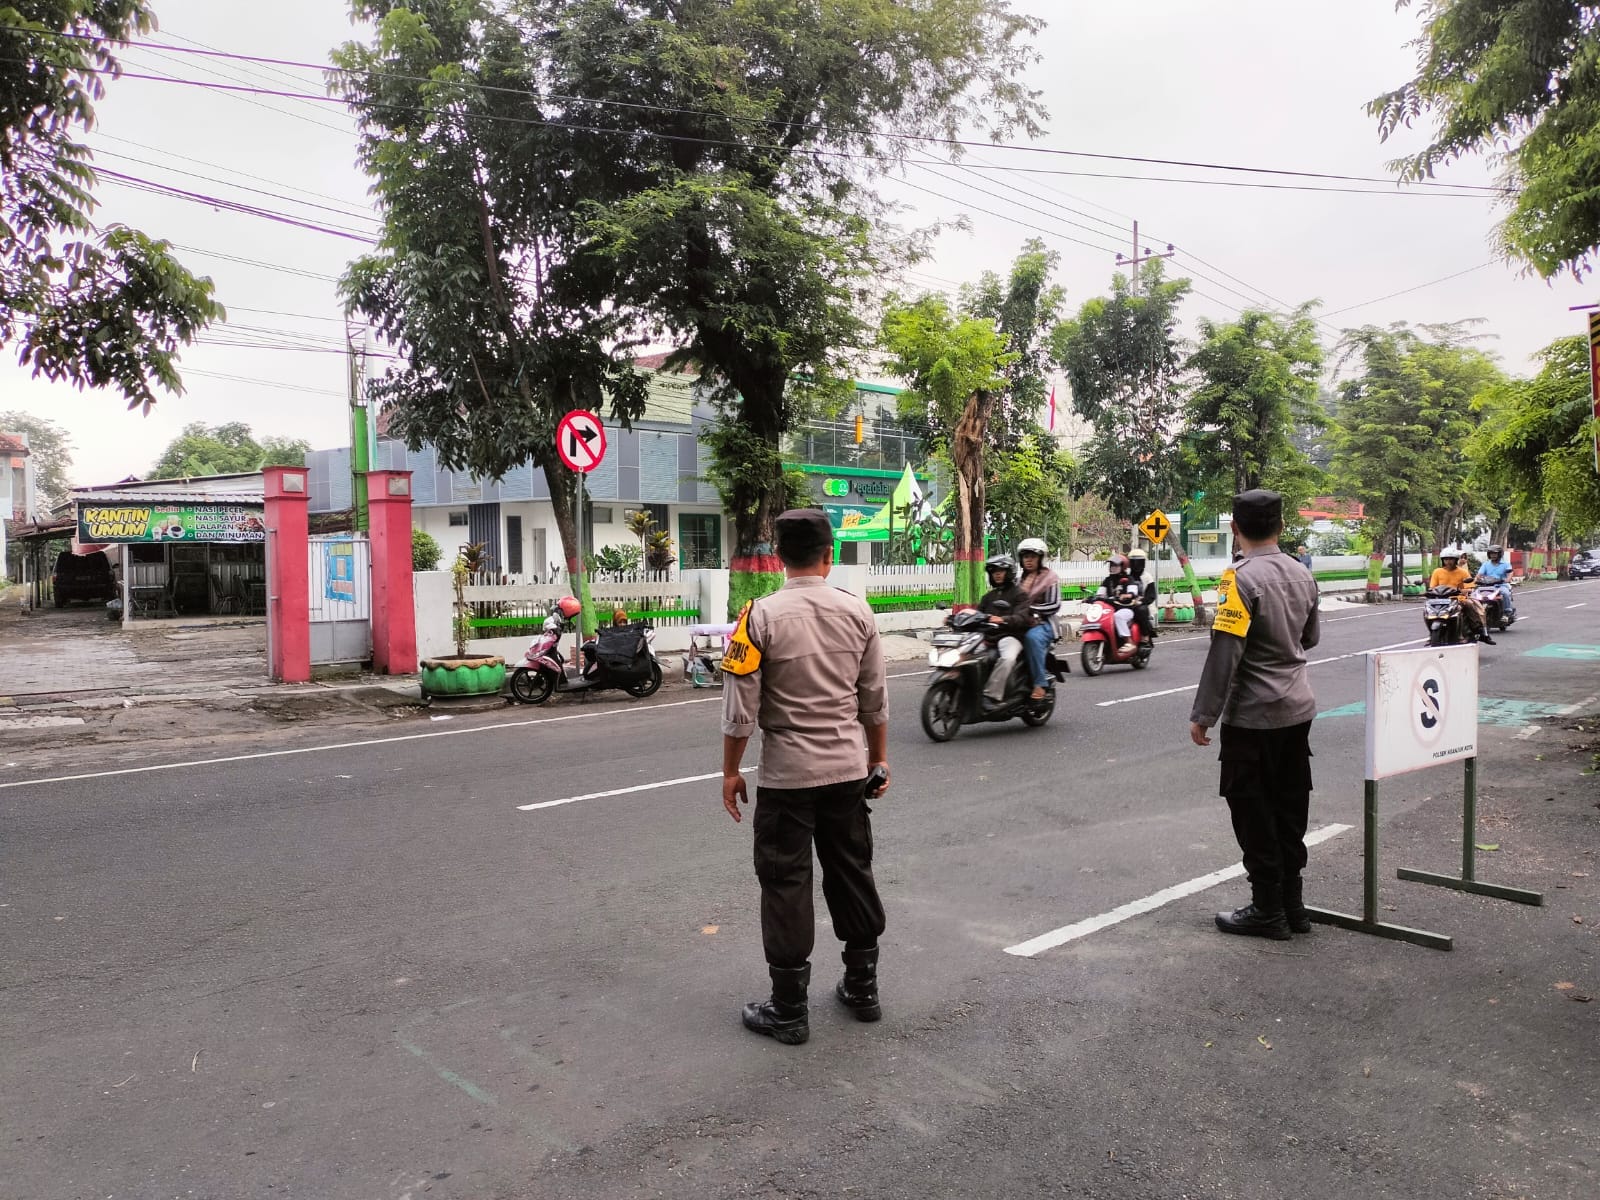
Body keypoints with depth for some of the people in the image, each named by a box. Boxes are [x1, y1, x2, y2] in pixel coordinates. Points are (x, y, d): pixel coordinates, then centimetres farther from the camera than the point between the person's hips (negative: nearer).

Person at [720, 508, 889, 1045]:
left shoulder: (761, 616, -12)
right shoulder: (858, 612, -1)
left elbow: (741, 707, -11)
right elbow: (874, 698, 7)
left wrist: (731, 770, 1)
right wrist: (879, 758, 19)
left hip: (787, 774, -4)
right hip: (849, 769, 4)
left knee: (786, 885, 5)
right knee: (852, 873, 17)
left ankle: (789, 1010, 14)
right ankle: (862, 988, 30)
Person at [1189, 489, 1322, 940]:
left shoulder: (1244, 579, -18)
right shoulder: (1301, 575, 6)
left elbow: (1224, 654, -21)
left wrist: (1202, 715, -15)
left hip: (1253, 716, -8)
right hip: (1298, 708, 8)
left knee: (1254, 815, 3)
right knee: (1290, 809, 15)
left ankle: (1268, 911, 10)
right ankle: (1292, 903, 23)